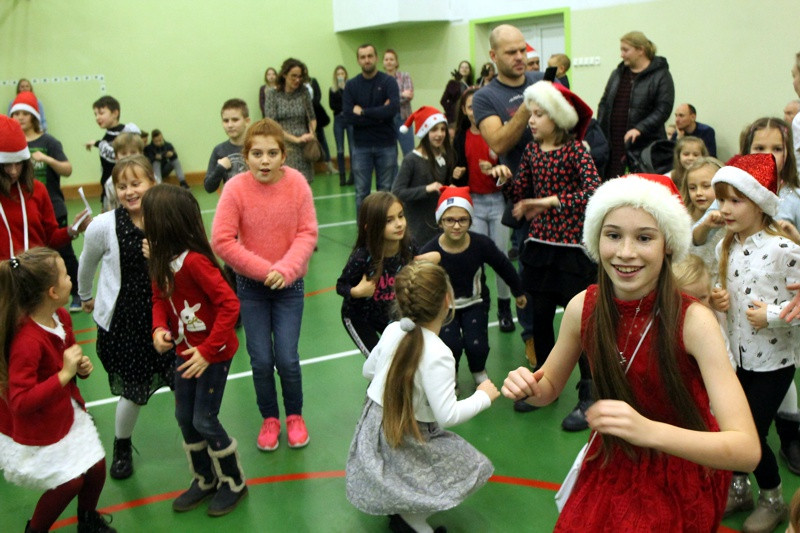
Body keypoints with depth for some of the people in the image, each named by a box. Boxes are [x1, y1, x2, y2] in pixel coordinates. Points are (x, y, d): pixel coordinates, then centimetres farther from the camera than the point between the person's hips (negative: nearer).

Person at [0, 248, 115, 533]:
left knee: (96, 466, 12)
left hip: (67, 411, 8)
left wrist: (81, 366, -8)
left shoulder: (61, 317, -7)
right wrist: (64, 375, -35)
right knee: (70, 481, 2)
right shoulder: (26, 342, -34)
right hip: (35, 431, -8)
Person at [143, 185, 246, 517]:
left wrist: (208, 351, -27)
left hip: (214, 351, -8)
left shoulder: (194, 260, -27)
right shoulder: (161, 259, -2)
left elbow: (229, 304, -28)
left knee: (204, 420, 0)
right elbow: (160, 298, 9)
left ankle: (233, 483, 23)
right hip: (185, 350, 8)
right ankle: (204, 480, 36)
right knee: (184, 418, 15)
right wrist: (159, 329, -11)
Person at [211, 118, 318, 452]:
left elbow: (307, 234, -10)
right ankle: (269, 419, 29)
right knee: (261, 359, 4)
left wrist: (285, 269, -23)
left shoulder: (297, 183, -13)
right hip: (251, 286, 0)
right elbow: (221, 241, -17)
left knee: (287, 358, -2)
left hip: (289, 284, 0)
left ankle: (294, 415, 25)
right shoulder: (236, 189, -16)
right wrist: (263, 269, -19)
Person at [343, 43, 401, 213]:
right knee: (361, 192, 4)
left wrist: (363, 112, -12)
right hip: (361, 146, 1)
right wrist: (379, 115, -12)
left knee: (386, 191, 6)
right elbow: (348, 116, -8)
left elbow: (393, 108, -17)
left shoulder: (388, 82, 0)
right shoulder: (351, 85, 4)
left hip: (386, 145, -1)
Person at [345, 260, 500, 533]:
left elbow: (368, 371, 9)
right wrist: (483, 397, -8)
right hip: (404, 440, -7)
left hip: (371, 426, 7)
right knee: (474, 467, 7)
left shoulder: (392, 330, -6)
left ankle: (396, 504, 18)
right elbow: (447, 415, -24)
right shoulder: (438, 356, -26)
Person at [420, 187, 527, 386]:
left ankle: (478, 371, 23)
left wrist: (518, 292, 14)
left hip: (475, 303, 1)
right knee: (451, 345, -20)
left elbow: (504, 266, -1)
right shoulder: (429, 251, -27)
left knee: (477, 345, -16)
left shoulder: (481, 244, -21)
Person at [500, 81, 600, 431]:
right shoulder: (532, 150, 7)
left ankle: (589, 397, 12)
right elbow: (520, 194, 9)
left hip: (572, 248, -6)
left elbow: (593, 192, -25)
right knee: (539, 318, 14)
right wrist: (503, 178, -8)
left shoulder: (575, 150, -11)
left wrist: (550, 201, -28)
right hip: (538, 245, 6)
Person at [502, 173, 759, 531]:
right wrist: (528, 386, -22)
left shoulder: (693, 320, -27)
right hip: (610, 470, 3)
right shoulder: (582, 308, -15)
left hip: (680, 480, -3)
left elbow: (748, 450, -33)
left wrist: (649, 431, -48)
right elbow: (549, 388, 2)